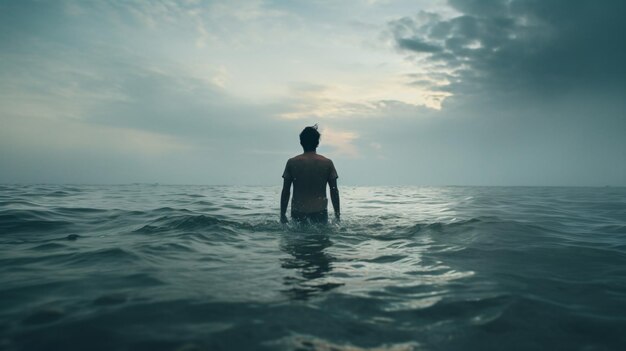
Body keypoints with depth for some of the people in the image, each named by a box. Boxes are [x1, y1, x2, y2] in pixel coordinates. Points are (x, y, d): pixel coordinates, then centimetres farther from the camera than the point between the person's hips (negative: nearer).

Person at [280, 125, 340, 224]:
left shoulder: (292, 163, 0)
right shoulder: (327, 163, 1)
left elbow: (285, 191, 1)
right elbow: (334, 191, 3)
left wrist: (282, 215, 8)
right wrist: (337, 215, 10)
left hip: (298, 213, 0)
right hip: (320, 212, 0)